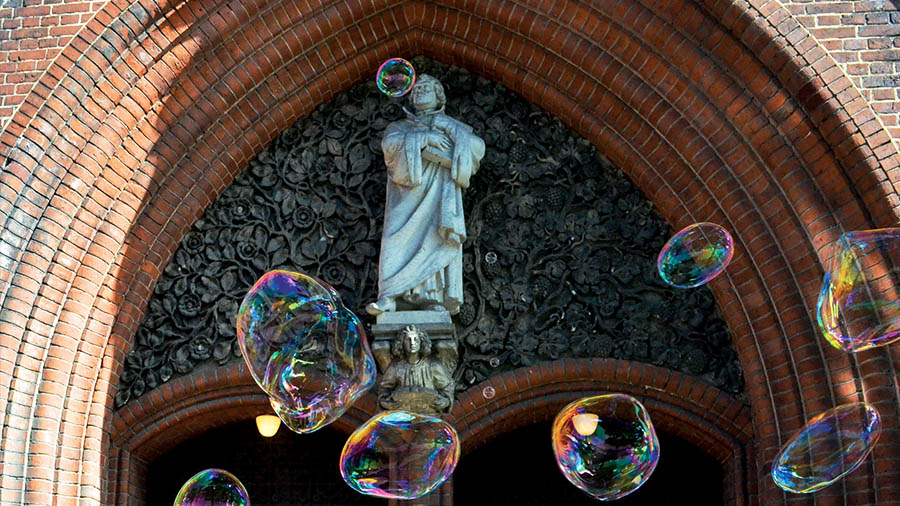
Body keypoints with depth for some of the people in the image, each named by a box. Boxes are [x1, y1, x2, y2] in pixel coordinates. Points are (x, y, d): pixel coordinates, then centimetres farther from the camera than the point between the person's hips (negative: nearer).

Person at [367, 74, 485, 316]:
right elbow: (389, 144, -1)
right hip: (409, 193, 1)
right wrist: (422, 139, -13)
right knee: (399, 241, -17)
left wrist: (447, 128, -4)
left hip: (439, 193, 0)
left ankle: (438, 299, -25)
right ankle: (389, 298, -26)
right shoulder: (400, 127, 24)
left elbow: (478, 147, 5)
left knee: (439, 238, -20)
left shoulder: (452, 126, 23)